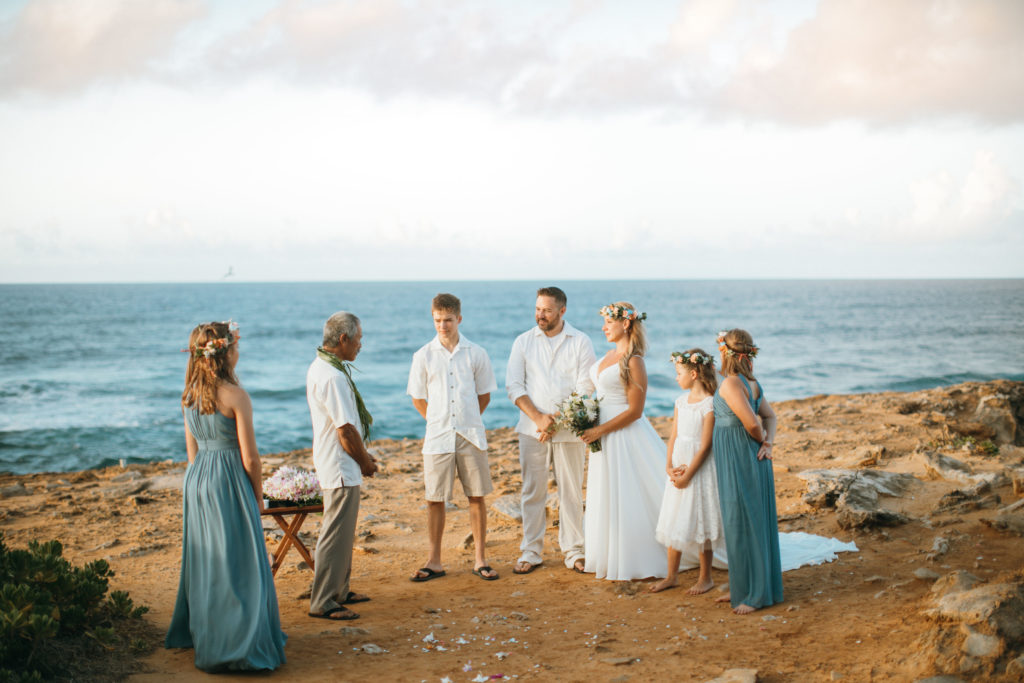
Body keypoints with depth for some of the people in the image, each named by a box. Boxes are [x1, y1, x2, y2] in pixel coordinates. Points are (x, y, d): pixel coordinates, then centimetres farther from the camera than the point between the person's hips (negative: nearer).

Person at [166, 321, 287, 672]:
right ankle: (235, 647, 5)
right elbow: (250, 458, -13)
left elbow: (192, 450, 12)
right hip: (230, 481, -7)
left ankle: (199, 634, 32)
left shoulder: (189, 395, 4)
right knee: (237, 562, 1)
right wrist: (258, 497, 0)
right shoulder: (235, 396, -16)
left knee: (203, 558, 19)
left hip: (196, 480, 7)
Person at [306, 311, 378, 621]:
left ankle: (339, 591, 31)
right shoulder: (333, 377, -23)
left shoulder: (319, 367, 11)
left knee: (342, 532, 20)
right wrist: (365, 461, -8)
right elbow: (346, 430, -23)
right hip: (341, 468, -11)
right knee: (336, 534, -4)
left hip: (335, 464, 11)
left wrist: (362, 454, 16)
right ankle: (322, 602, 3)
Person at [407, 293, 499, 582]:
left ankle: (480, 560, 15)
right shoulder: (424, 356, 0)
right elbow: (417, 397, 9)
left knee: (477, 497, 5)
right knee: (435, 500, 4)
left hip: (471, 437, 1)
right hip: (437, 438, 0)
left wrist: (467, 422, 8)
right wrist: (439, 422, 6)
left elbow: (484, 395, 10)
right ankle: (434, 562, 15)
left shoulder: (476, 353, 1)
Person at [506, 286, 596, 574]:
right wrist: (538, 418, -13)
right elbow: (514, 386, 0)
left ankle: (573, 551, 15)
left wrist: (557, 420, -13)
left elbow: (585, 388, -4)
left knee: (571, 492, 4)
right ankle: (531, 552, 12)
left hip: (568, 431, -1)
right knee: (532, 492, 3)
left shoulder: (580, 342, 1)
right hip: (532, 430, 1)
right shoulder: (523, 342, 5)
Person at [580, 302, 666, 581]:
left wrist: (599, 431, -17)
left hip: (625, 436, -9)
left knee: (626, 498, -1)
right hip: (604, 436, 9)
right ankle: (612, 560, 24)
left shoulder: (633, 362, -16)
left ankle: (631, 564, 10)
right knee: (606, 498, 14)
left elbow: (635, 411, -18)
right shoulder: (609, 356, 10)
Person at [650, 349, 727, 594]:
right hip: (678, 470, 7)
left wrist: (688, 474, -15)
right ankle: (672, 576, 22)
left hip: (699, 470, -7)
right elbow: (673, 437, 8)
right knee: (674, 522, 11)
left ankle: (705, 578, 16)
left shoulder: (709, 404, -15)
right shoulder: (681, 401, 8)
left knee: (699, 523, 2)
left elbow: (705, 446, -16)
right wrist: (670, 466, -5)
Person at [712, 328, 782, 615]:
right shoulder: (751, 382, 9)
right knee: (752, 522, 15)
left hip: (738, 460, -9)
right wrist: (767, 443, -1)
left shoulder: (731, 384, -19)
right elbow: (770, 415, 14)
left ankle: (754, 594, 7)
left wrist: (762, 440, -5)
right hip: (749, 459, 9)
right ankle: (745, 587, 26)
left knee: (743, 524, -1)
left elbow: (752, 422, -25)